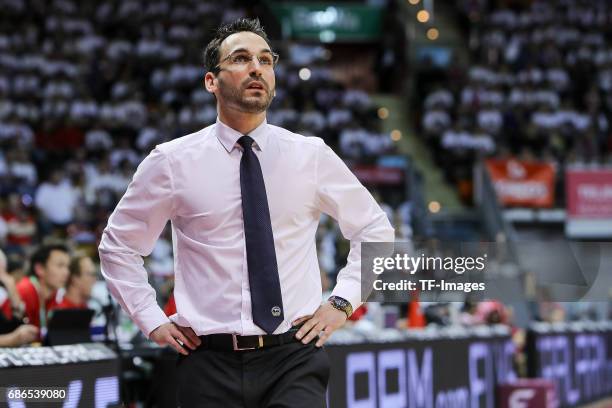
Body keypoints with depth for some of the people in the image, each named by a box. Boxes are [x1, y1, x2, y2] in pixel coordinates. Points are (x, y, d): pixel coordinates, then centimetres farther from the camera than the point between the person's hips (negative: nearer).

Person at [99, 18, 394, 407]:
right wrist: (152, 321, 4)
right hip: (210, 363, 0)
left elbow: (375, 229, 16)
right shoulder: (173, 161, 0)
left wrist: (342, 302, 5)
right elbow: (117, 245, 12)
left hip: (294, 358, 0)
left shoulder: (312, 155, 3)